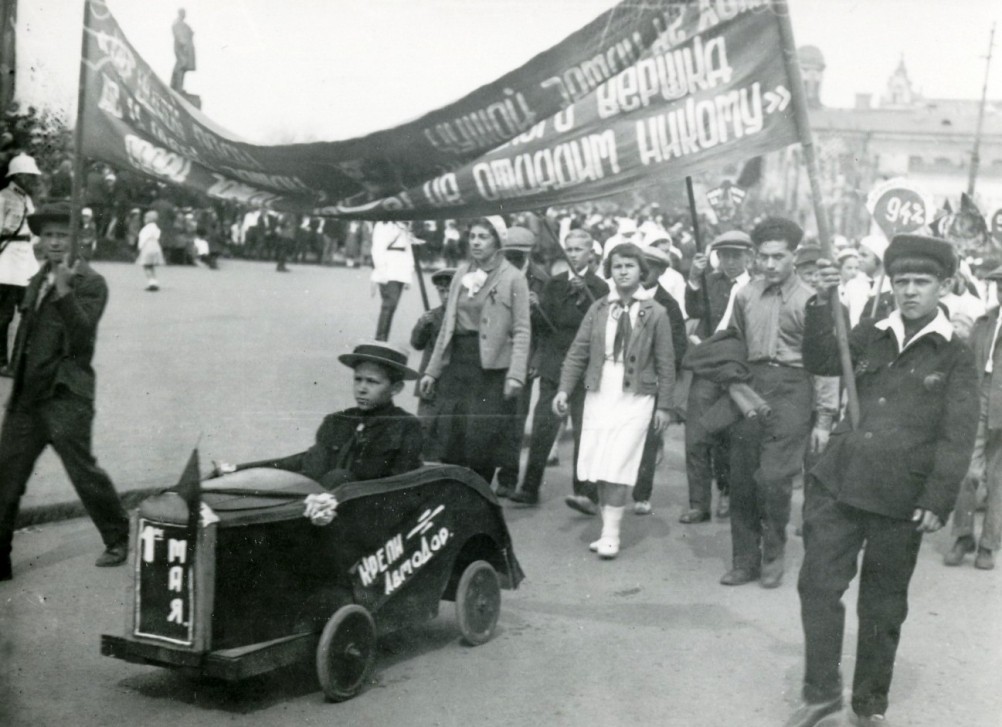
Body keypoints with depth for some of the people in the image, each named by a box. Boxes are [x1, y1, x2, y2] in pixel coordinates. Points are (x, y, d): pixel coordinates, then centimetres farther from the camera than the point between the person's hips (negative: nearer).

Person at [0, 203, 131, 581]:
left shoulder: (90, 283, -7)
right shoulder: (36, 282, 17)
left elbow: (82, 337, -21)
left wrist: (64, 291, -31)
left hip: (65, 397, -7)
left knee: (82, 470, -2)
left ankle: (118, 539, 18)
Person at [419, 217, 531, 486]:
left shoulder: (513, 278, -4)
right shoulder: (462, 273, 13)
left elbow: (521, 330, -7)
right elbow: (447, 325, 16)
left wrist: (516, 374, -17)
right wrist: (432, 370, 14)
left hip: (491, 367, -5)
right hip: (457, 362, 5)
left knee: (481, 440, -6)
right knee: (450, 439, 4)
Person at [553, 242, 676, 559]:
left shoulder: (655, 313, -1)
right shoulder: (598, 309, 7)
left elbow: (665, 363, 1)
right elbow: (578, 351, 4)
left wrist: (664, 405, -1)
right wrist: (564, 389, -5)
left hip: (635, 396, -3)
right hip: (599, 393, 3)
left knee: (617, 468, -8)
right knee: (597, 467, 4)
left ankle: (610, 535, 0)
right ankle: (608, 527, 16)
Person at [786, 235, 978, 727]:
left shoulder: (954, 357, 0)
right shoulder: (871, 337, 11)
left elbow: (957, 437, -6)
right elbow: (820, 362, 1)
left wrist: (937, 501, -15)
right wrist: (823, 305, -11)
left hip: (900, 500, -3)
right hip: (838, 483, 3)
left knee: (883, 607, 10)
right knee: (818, 584, 1)